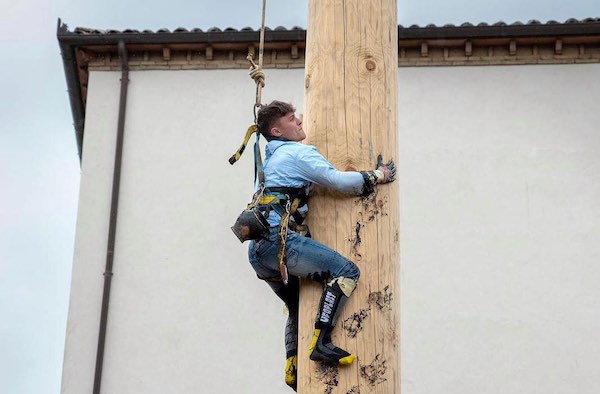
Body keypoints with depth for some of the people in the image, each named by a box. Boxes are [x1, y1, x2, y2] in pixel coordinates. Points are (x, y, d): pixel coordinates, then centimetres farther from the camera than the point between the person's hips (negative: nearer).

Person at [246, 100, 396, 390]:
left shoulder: (272, 158, 28)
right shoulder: (298, 153, 1)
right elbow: (338, 181, -9)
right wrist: (377, 176, 5)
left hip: (258, 248, 10)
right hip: (278, 238, -10)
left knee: (299, 306, 25)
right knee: (346, 271, -16)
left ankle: (293, 369, 19)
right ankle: (321, 343, -25)